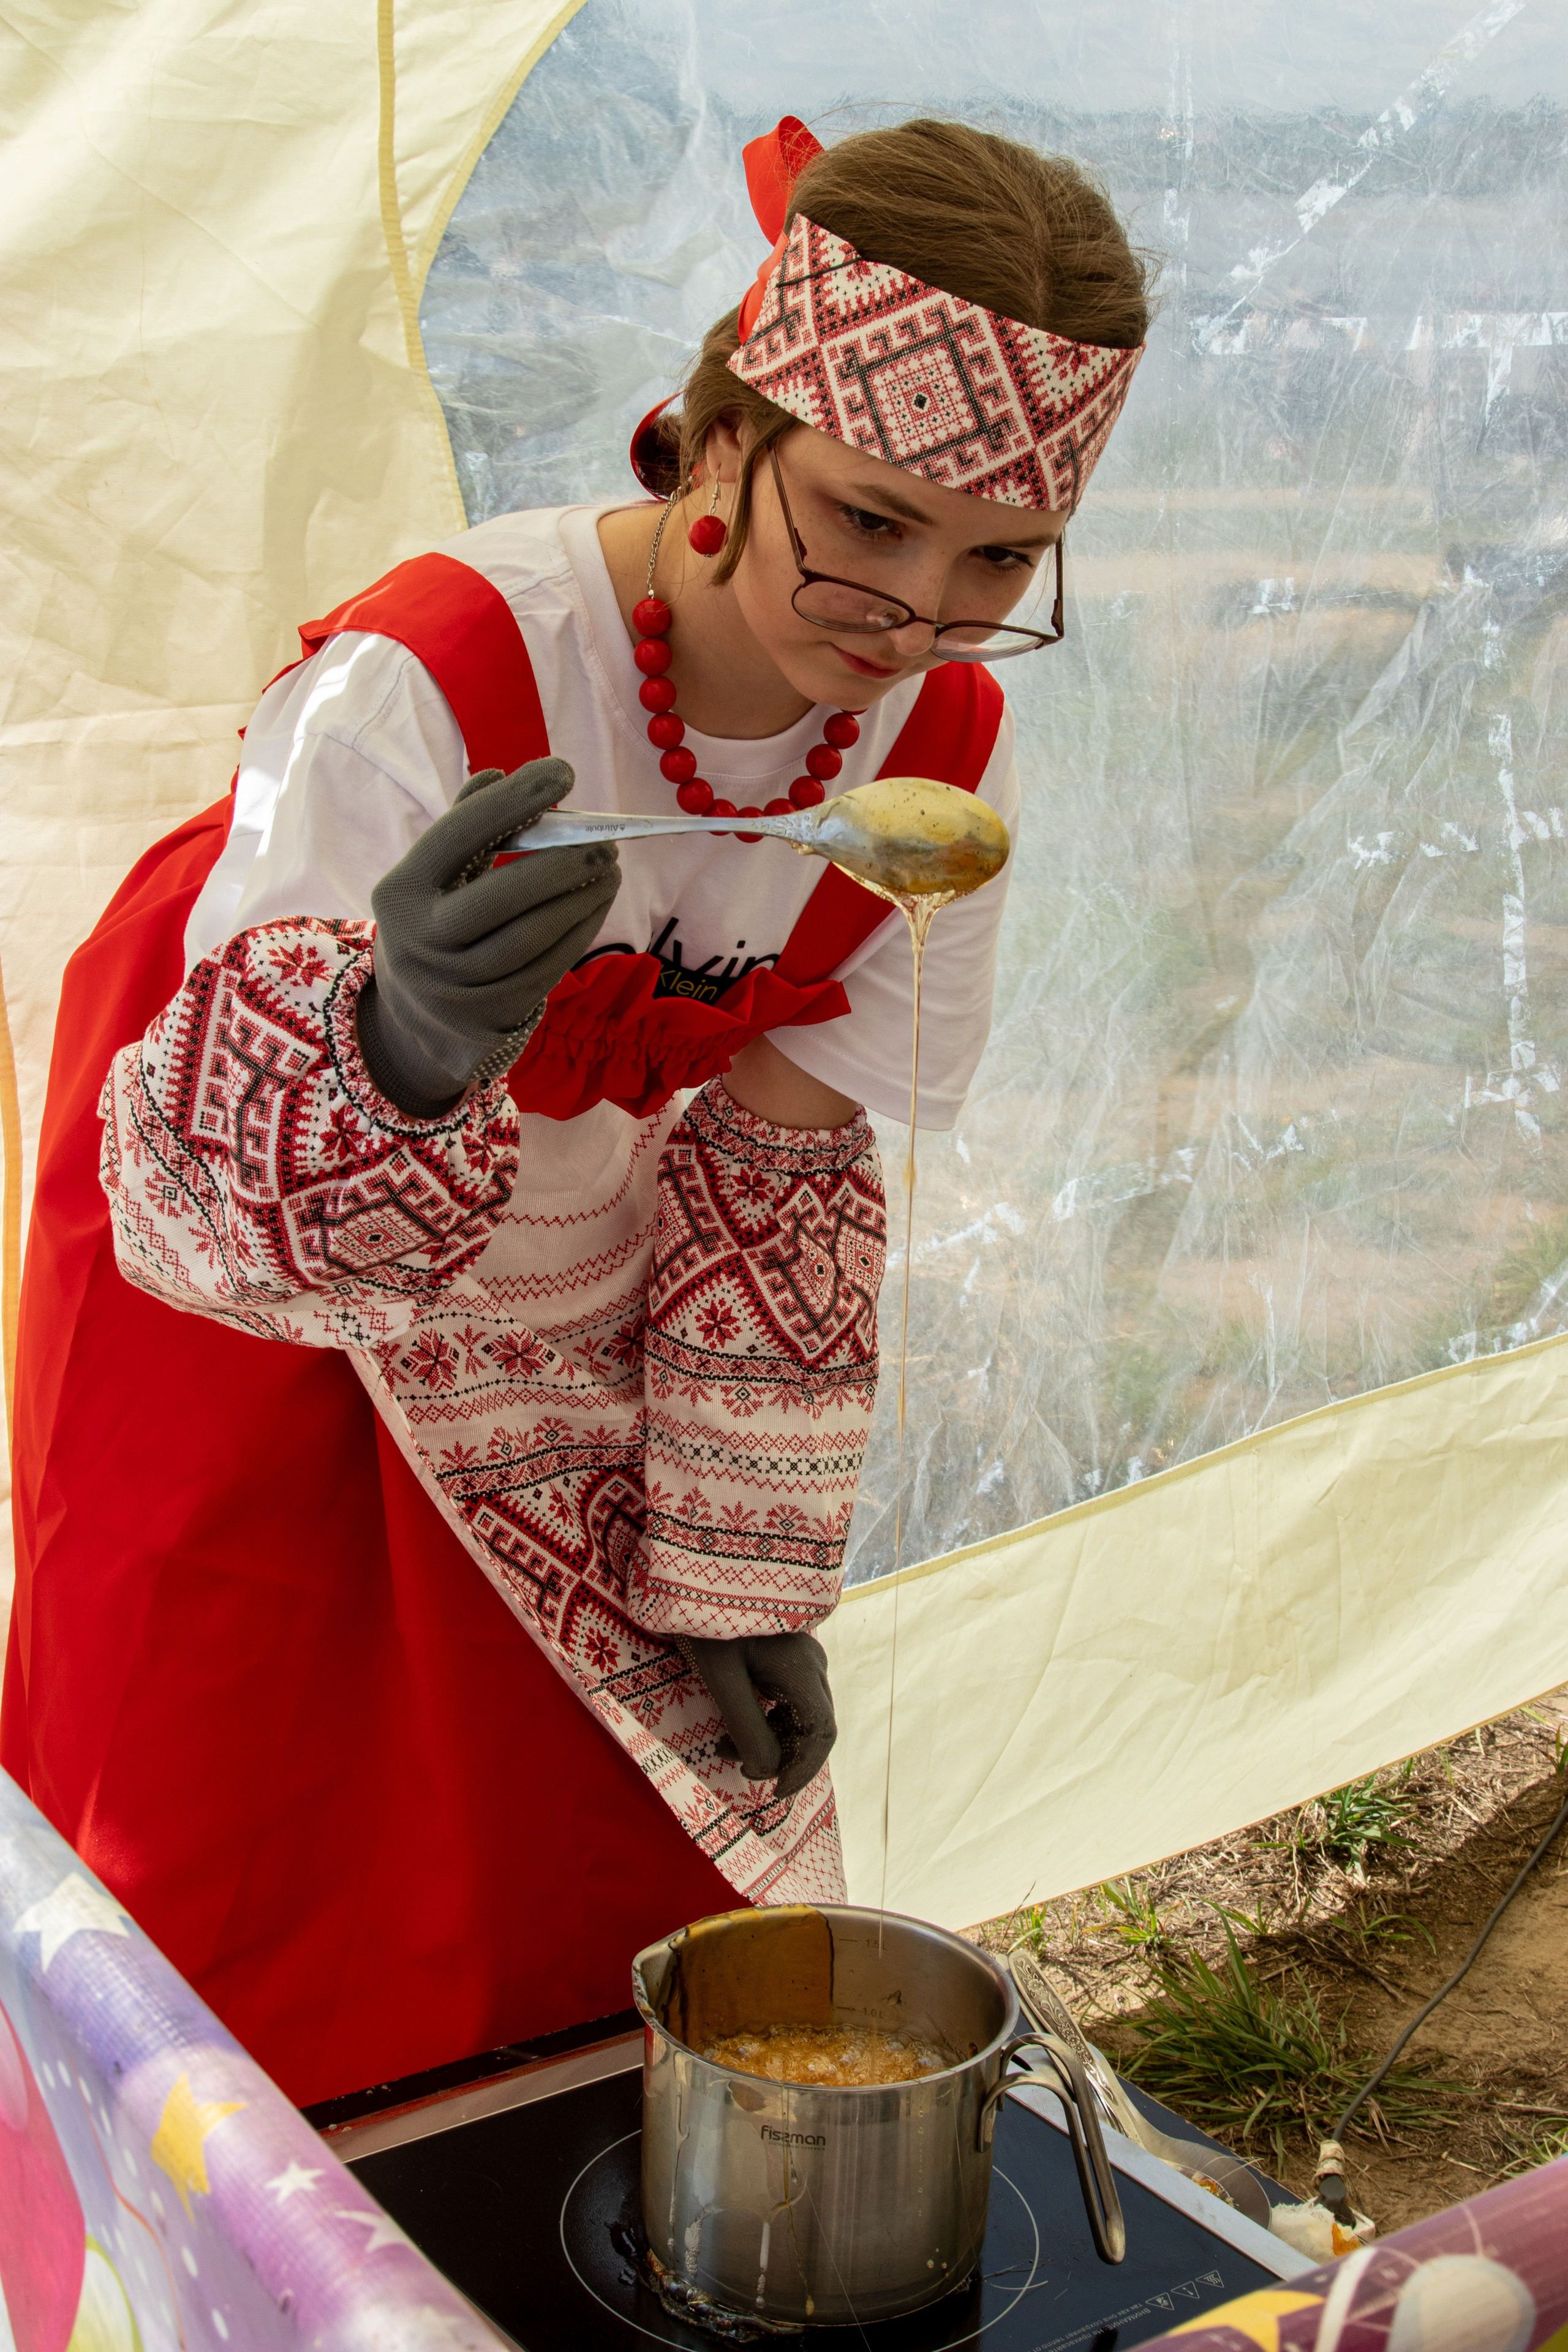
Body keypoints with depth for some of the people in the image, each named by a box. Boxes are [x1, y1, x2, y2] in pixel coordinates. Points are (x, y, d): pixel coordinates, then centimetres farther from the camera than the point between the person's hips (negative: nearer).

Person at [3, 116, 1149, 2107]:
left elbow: (781, 1163, -7)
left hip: (563, 1303, 4)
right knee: (235, 1867, 4)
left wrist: (738, 1579, -5)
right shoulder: (422, 682, -35)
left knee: (624, 1832, 11)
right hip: (249, 1287, -4)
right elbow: (197, 1194, -36)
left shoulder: (947, 747, -18)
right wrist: (405, 1039, -59)